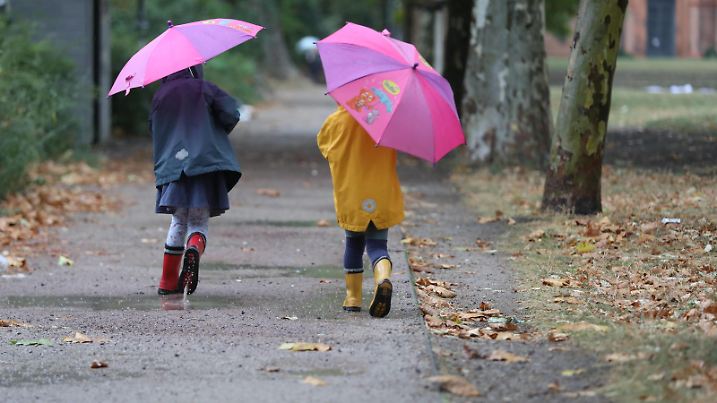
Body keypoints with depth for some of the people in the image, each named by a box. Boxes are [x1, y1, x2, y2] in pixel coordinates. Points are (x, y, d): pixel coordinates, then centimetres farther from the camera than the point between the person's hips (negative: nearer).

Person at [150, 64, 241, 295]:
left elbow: (155, 130, 15)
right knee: (199, 221, 4)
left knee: (178, 222, 13)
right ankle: (194, 249, -31)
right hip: (205, 162, -3)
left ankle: (168, 282, 9)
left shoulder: (160, 96, 9)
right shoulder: (203, 89, 1)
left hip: (173, 166, 3)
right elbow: (231, 114, -6)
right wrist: (217, 135, 12)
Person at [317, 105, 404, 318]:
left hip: (350, 195, 0)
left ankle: (353, 296, 21)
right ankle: (383, 278, -29)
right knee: (377, 244, 3)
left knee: (353, 244, 18)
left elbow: (322, 142, 12)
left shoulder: (337, 120, -7)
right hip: (382, 195, 0)